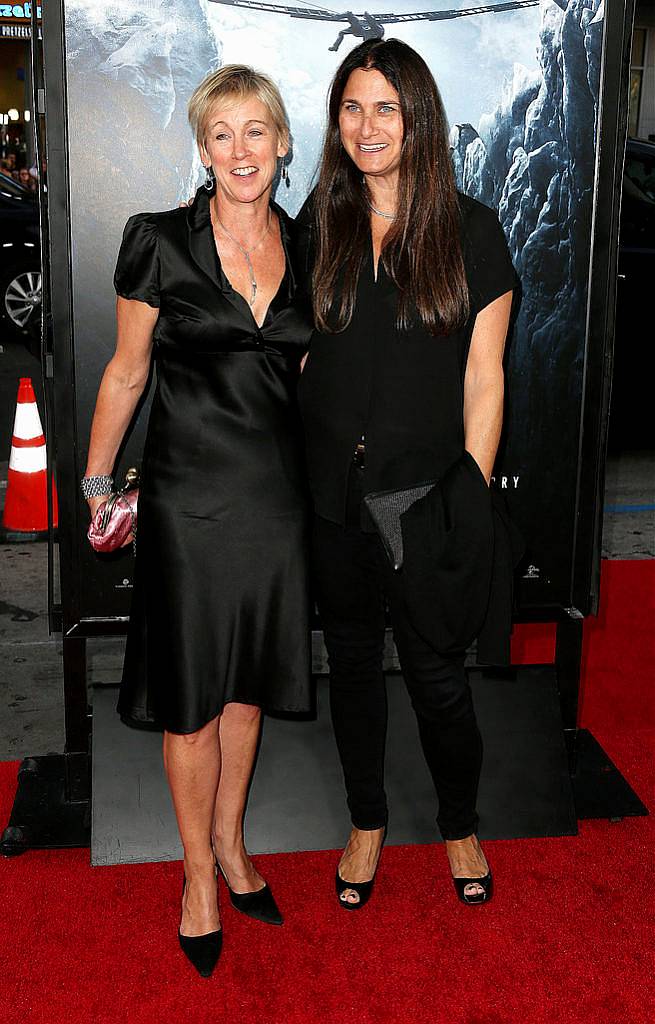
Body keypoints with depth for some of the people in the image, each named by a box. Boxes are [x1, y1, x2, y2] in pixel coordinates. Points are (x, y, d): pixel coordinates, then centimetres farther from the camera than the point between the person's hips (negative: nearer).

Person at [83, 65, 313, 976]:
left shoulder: (305, 248, 6)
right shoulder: (161, 243, -5)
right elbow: (126, 372, 1)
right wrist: (98, 481, -1)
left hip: (278, 491, 4)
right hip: (190, 493, -3)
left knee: (250, 678, 15)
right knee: (192, 692, 6)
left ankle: (230, 840, 36)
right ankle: (198, 869, 25)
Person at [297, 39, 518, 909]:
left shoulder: (470, 231, -3)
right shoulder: (319, 225, 5)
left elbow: (483, 379, -3)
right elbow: (302, 353, 10)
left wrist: (472, 496, -8)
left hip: (425, 491, -2)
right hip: (331, 489, 3)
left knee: (438, 676, 6)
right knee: (352, 659, 15)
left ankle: (460, 827, 33)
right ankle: (367, 822, 36)